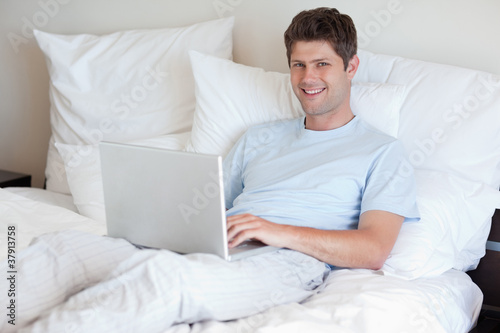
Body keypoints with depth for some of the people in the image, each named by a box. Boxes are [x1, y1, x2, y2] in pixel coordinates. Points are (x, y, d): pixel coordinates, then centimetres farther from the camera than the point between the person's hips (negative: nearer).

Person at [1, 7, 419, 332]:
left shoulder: (384, 152, 13)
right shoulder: (259, 138, 29)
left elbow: (374, 250, 0)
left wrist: (281, 232, -13)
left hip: (287, 262, -5)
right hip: (204, 250, 6)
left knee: (165, 273, -40)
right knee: (57, 246, -20)